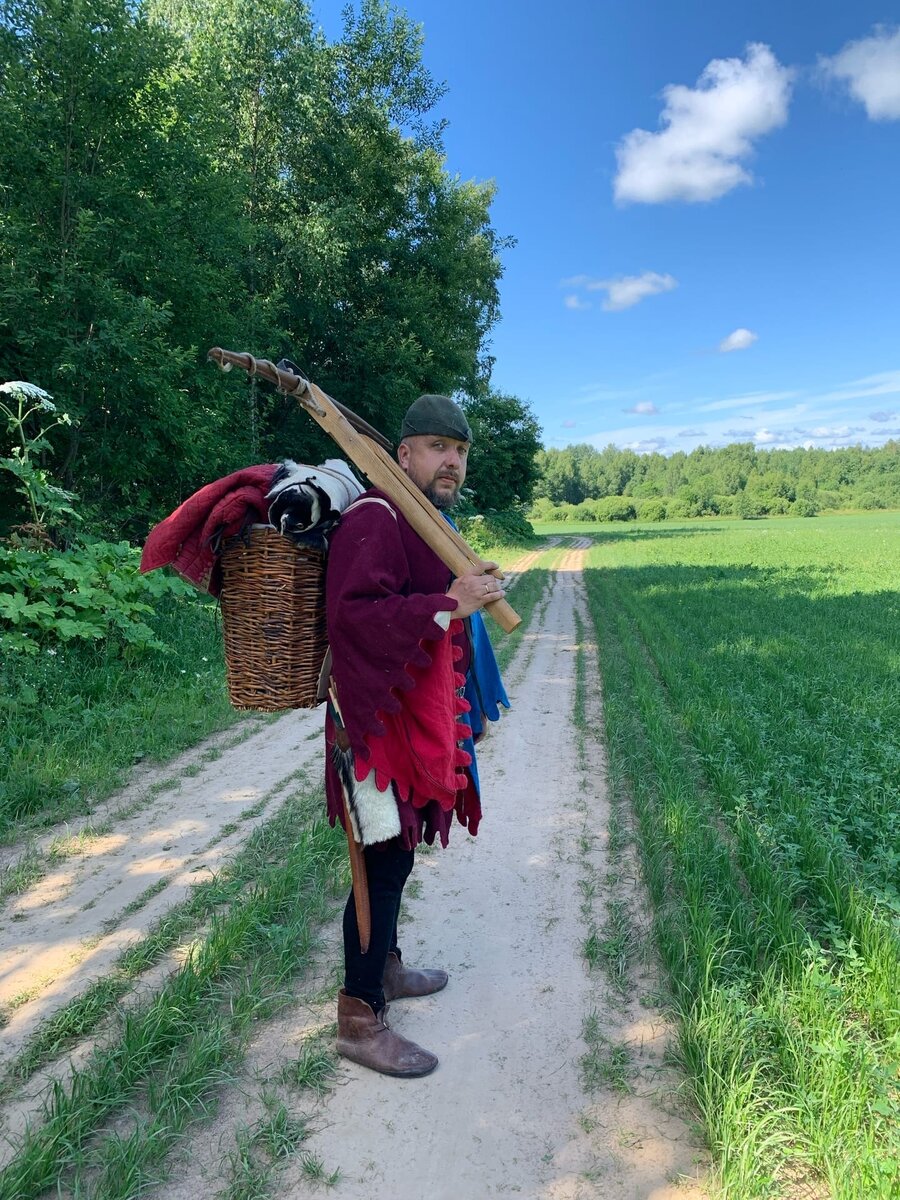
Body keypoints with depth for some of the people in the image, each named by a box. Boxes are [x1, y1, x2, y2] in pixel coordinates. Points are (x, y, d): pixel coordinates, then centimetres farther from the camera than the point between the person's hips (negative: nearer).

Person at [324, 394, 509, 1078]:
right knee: (386, 862, -3)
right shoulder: (375, 519, -17)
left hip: (417, 719, 10)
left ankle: (384, 967, 39)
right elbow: (352, 617, -29)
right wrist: (449, 603, -31)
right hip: (378, 722, -10)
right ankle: (360, 1020, 13)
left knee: (396, 854, 20)